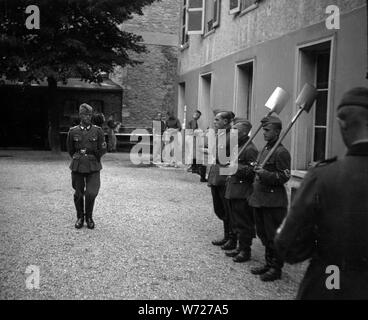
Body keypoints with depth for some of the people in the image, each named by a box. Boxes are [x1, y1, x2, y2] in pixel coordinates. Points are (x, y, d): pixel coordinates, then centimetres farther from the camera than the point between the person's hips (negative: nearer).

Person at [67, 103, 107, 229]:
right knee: (78, 194, 7)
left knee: (91, 193, -10)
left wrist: (93, 160, 2)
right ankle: (80, 217, 28)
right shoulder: (73, 131, 2)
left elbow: (102, 149, 6)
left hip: (93, 167, -1)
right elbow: (70, 150, 16)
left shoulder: (98, 131, 0)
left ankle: (89, 217, 14)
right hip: (77, 167, 1)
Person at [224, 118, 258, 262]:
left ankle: (245, 251, 11)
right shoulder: (236, 146, 14)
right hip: (234, 190, 9)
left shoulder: (250, 149, -16)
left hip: (243, 192, -9)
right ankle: (240, 247, 27)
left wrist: (237, 167, -24)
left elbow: (253, 171, -21)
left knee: (244, 223, 0)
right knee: (236, 222, 16)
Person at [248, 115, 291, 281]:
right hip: (260, 199, 9)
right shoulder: (264, 149, 14)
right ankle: (269, 263, 29)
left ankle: (276, 268, 12)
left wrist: (265, 174, -25)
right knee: (263, 233, 16)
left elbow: (284, 177, -16)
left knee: (274, 236, 1)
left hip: (274, 201, -9)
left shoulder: (281, 152, -13)